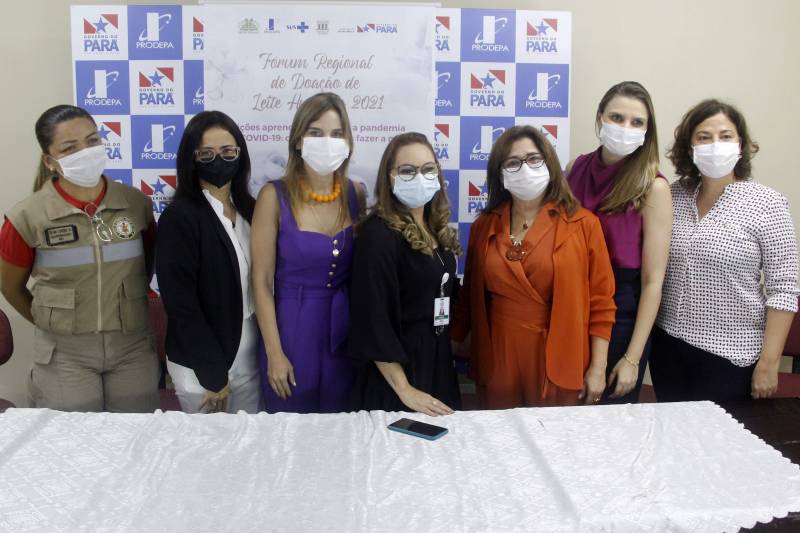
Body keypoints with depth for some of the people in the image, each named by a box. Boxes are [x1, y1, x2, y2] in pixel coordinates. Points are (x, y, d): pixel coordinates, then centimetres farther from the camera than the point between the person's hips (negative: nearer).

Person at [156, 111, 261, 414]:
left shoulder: (249, 208, 3)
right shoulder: (179, 216, -15)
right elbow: (180, 302, -17)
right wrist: (213, 372, -15)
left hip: (250, 357, 6)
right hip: (201, 364, -5)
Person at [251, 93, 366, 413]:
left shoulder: (356, 194, -1)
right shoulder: (275, 196, -11)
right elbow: (261, 281, -10)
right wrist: (274, 353, -11)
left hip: (345, 329, 3)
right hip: (292, 327, -3)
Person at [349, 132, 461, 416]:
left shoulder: (437, 229, 6)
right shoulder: (379, 234, -18)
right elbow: (373, 319, -21)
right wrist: (404, 390, -21)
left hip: (439, 360, 8)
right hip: (400, 364, -8)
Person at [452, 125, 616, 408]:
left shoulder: (583, 224, -4)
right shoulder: (483, 226, 4)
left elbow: (601, 302, -4)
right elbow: (471, 296, 11)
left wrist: (598, 368, -5)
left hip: (559, 365, -2)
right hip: (498, 363, 2)